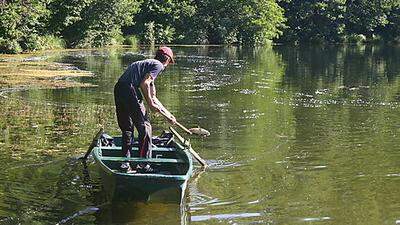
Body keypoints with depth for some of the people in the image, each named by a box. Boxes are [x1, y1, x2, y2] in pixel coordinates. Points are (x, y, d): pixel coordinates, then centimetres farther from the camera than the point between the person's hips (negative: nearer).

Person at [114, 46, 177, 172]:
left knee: (126, 129, 17)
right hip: (130, 90, -9)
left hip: (118, 90, 9)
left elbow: (152, 97, 35)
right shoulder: (158, 65, 4)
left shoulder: (147, 63, 32)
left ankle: (125, 163, 16)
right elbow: (144, 84, -12)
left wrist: (168, 116, 38)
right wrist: (150, 104, 0)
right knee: (145, 127, 3)